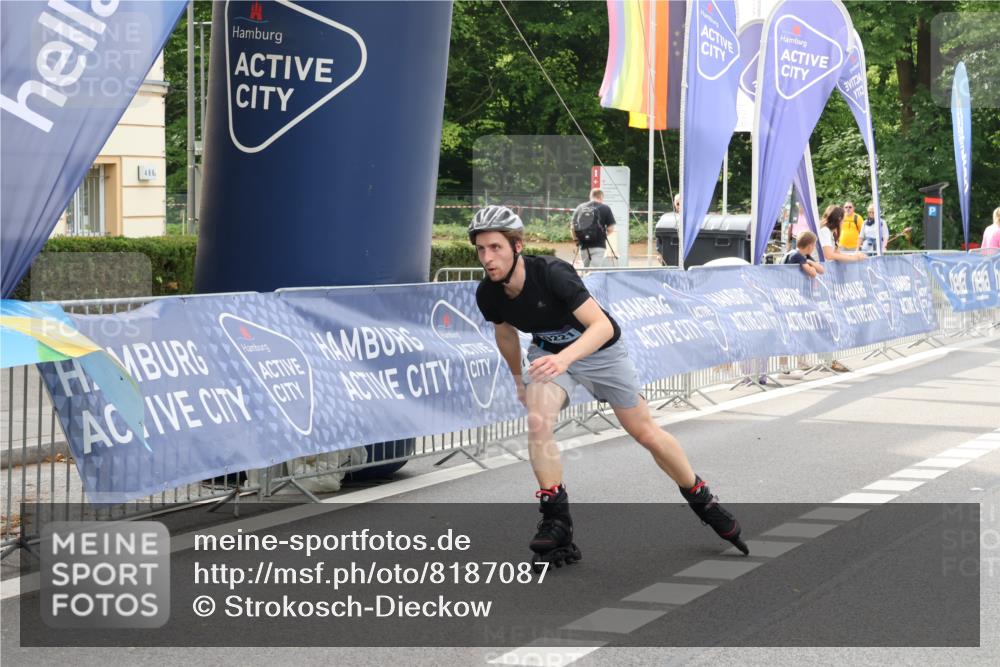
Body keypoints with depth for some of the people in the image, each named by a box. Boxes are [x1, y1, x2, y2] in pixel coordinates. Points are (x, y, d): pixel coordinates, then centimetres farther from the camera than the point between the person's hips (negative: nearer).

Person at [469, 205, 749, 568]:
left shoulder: (552, 273, -35)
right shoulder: (488, 294, -19)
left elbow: (602, 325, -41)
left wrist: (563, 359, -56)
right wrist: (518, 378, 17)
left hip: (598, 349, -3)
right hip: (549, 352, 3)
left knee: (646, 433, 6)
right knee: (538, 422, -25)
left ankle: (703, 501, 27)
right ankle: (556, 522, -15)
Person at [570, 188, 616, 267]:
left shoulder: (580, 208, 8)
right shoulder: (605, 208, -1)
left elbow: (572, 227, 5)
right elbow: (611, 228, -3)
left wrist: (576, 239, 15)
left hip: (583, 246, 4)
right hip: (598, 246, -4)